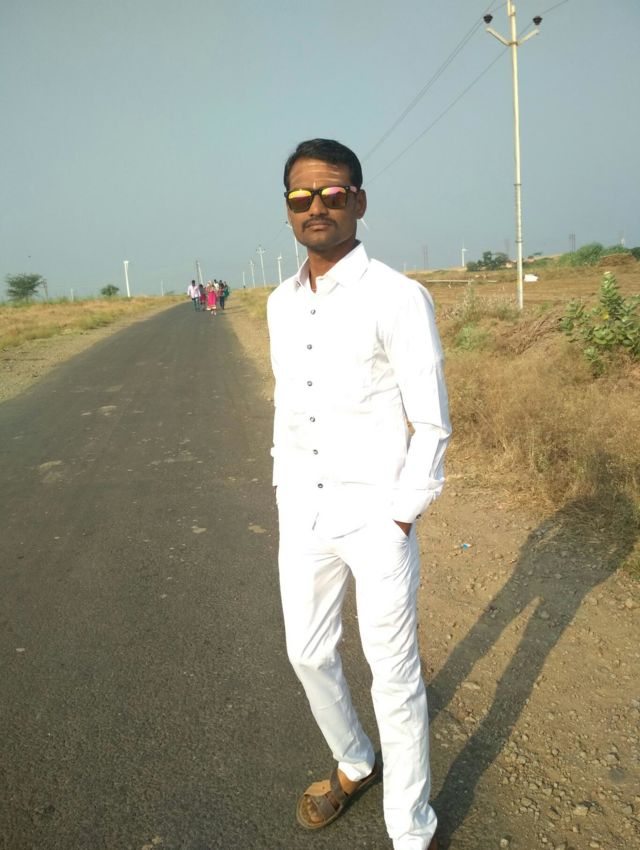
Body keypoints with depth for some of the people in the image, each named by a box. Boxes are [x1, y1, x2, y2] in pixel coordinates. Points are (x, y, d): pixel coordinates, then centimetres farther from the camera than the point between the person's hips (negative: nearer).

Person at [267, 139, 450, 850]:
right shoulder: (281, 303, 7)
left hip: (375, 515, -6)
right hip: (301, 513, 6)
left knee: (395, 676, 6)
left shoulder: (397, 298, -12)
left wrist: (400, 519, -11)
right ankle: (354, 764, 46)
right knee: (307, 654, 19)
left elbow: (432, 425, -10)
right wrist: (283, 495, 13)